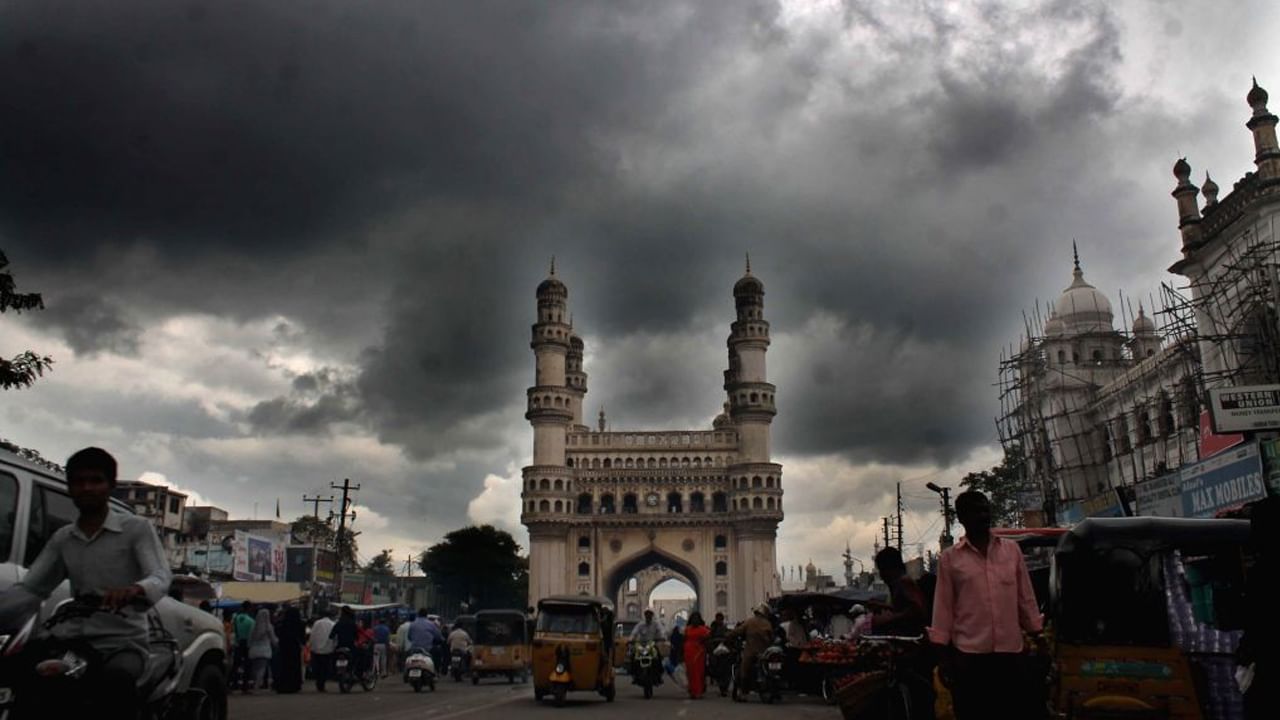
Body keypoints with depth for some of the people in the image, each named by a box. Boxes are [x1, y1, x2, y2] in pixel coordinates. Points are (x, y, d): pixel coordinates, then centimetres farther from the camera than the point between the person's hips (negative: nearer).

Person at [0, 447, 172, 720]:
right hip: (72, 639, 4)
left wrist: (135, 590, -36)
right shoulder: (62, 538, 16)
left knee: (117, 677, -37)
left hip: (123, 641, -4)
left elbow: (161, 578, -12)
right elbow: (29, 589, 9)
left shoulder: (137, 528, 1)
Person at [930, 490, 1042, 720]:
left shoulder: (1012, 550, 7)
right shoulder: (950, 558, 1)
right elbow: (943, 608, 1)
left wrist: (1038, 641, 9)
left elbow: (1026, 598, 11)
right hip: (968, 655, -2)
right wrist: (942, 658, -1)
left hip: (1010, 653, 2)